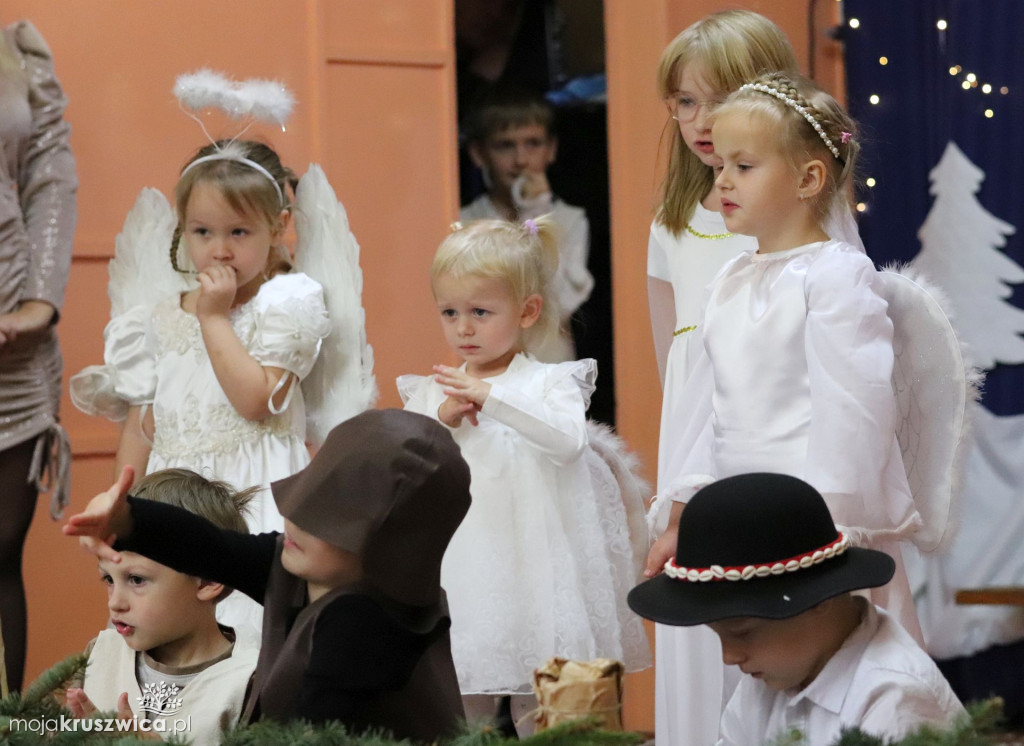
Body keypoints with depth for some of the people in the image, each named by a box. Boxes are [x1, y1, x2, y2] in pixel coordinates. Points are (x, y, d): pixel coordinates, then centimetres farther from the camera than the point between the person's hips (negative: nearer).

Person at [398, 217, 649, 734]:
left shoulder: (550, 382, -1)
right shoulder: (431, 392, 10)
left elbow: (568, 439, -20)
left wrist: (493, 396, -25)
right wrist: (442, 419, -10)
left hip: (531, 569, -3)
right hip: (459, 571, 3)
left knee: (541, 714, 1)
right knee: (459, 714, 6)